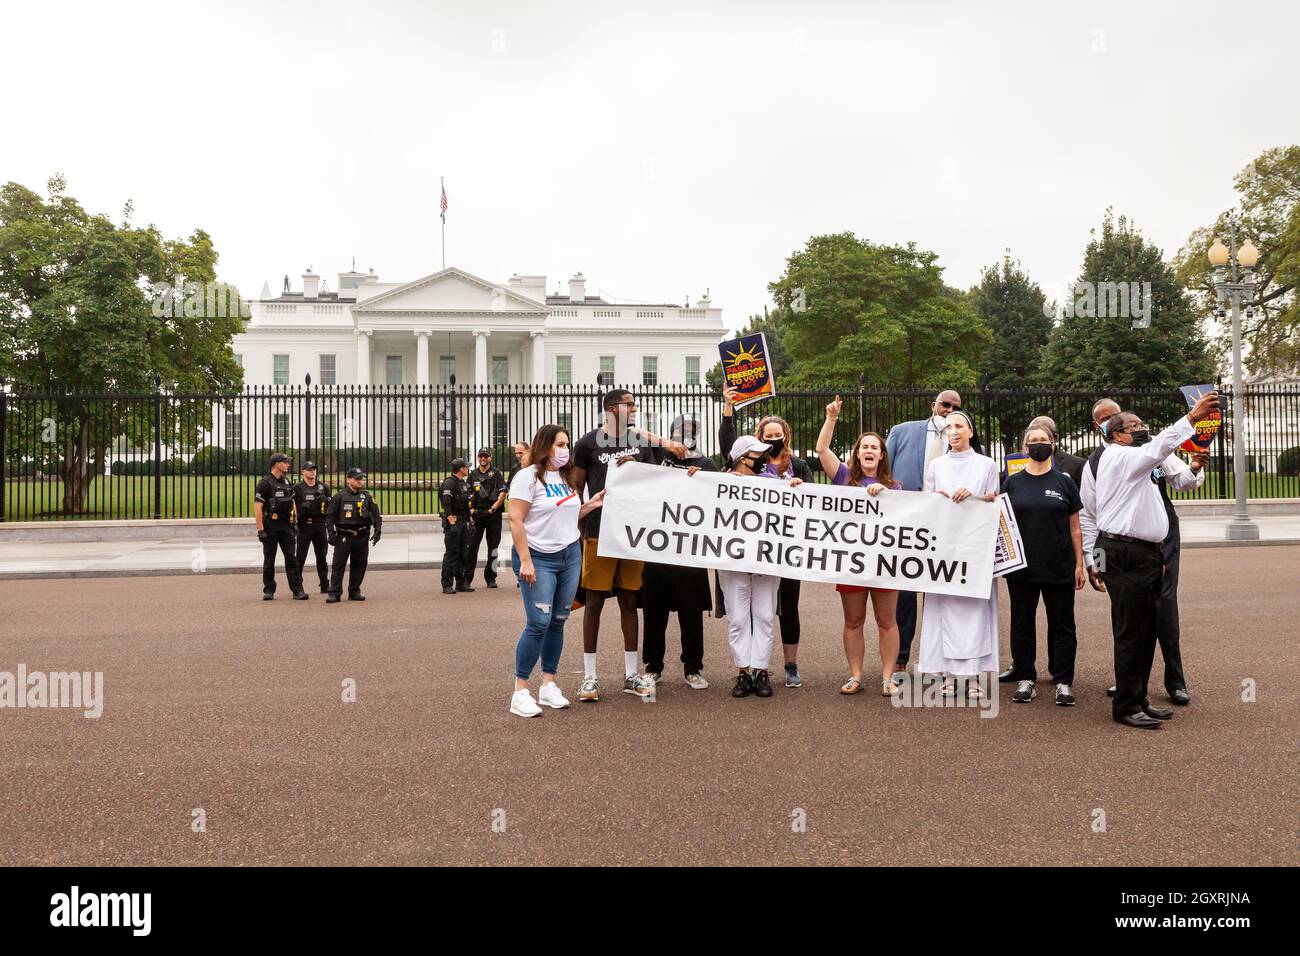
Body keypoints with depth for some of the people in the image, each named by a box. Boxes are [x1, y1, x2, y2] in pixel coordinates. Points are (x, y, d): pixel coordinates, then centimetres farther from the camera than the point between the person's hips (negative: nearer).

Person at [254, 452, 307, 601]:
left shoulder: (287, 483, 13)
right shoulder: (265, 483, -9)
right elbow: (257, 507, -14)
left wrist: (294, 523, 15)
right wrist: (260, 530, -18)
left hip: (285, 525, 5)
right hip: (270, 526, -5)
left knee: (291, 557, -1)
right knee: (269, 559, 4)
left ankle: (297, 590, -3)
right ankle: (269, 591, 14)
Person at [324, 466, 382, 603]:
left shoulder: (367, 497, 9)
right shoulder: (340, 496, 1)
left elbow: (376, 515, 11)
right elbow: (330, 516, 1)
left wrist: (378, 530, -1)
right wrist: (331, 532, -7)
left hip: (362, 537, 3)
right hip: (344, 537, -3)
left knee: (359, 565, 7)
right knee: (338, 565, -5)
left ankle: (354, 591, 18)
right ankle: (335, 593, -1)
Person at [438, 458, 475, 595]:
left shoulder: (464, 483, 17)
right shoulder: (449, 483, -12)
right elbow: (446, 503, -20)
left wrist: (470, 521, 18)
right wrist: (452, 522, -23)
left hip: (464, 522, 9)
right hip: (453, 522, -9)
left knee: (464, 554, 10)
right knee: (451, 554, -6)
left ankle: (461, 583, 17)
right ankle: (447, 585, -3)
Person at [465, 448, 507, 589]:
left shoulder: (496, 474, 3)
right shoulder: (473, 475, 13)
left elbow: (502, 494, -5)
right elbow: (468, 494, 14)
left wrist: (492, 509, -10)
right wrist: (471, 509, -1)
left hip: (493, 515, -2)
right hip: (477, 514, 2)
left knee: (493, 547, 3)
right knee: (472, 546, -3)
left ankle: (490, 578, 11)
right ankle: (467, 578, 2)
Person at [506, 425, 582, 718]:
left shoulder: (567, 477, 13)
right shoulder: (528, 477, -8)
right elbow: (515, 520, -14)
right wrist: (525, 561, -19)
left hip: (570, 554, 7)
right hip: (539, 558, -7)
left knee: (558, 622, 7)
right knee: (538, 623, -11)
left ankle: (549, 686, 15)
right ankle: (520, 692, -3)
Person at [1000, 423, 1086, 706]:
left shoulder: (1064, 482, 4)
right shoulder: (1012, 482, 6)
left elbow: (1075, 527, 6)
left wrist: (1079, 564, 2)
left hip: (1059, 566, -1)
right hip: (1022, 566, 1)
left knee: (1061, 624, 4)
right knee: (1022, 623, 7)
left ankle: (1063, 681, 11)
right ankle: (1025, 679, 17)